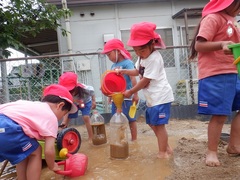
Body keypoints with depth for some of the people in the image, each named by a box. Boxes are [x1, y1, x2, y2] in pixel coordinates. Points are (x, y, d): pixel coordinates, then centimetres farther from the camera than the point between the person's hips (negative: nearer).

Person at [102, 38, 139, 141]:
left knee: (131, 119, 5)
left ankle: (134, 139, 19)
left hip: (126, 97, -7)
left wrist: (135, 94, -24)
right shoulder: (113, 66, 12)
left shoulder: (127, 63, -10)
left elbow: (133, 79, -18)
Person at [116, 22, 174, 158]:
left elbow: (145, 80, -19)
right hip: (152, 98, 10)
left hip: (160, 97, -10)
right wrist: (124, 71, 7)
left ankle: (163, 153, 9)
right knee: (153, 124, 16)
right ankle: (167, 148, 29)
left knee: (159, 125, -4)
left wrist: (131, 92, -10)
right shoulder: (143, 57, 10)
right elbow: (138, 71, 23)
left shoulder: (154, 59, -21)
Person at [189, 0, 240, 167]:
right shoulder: (213, 18, -8)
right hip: (216, 75, -9)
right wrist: (221, 44, -30)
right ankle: (212, 152, 8)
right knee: (220, 114, -6)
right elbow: (199, 45, -17)